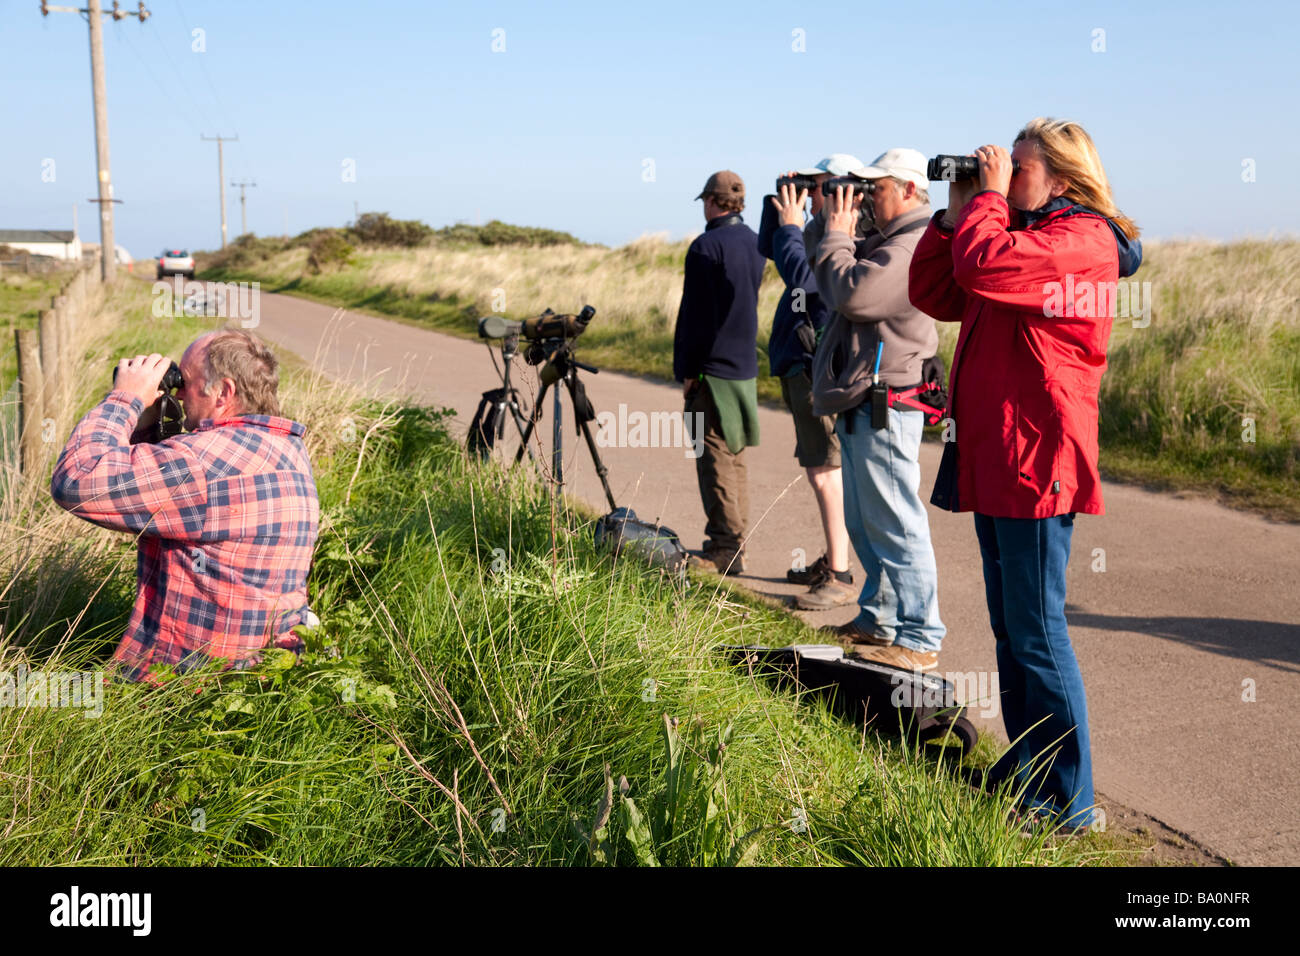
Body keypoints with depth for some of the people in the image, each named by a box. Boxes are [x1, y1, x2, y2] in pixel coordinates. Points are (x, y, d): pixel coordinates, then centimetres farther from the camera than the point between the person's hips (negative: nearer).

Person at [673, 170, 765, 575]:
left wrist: (686, 370, -9)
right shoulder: (755, 244, 11)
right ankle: (735, 543, 18)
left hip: (713, 367, -8)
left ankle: (724, 548, -4)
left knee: (715, 458, -4)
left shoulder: (706, 246, -14)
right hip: (746, 367, 8)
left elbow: (694, 313, -14)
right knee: (735, 457, 13)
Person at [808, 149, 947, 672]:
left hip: (885, 406, -11)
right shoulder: (887, 240, 19)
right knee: (866, 524, 18)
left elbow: (852, 293, -25)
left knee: (895, 525, -7)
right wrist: (837, 235, 10)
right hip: (860, 403, 11)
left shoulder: (913, 245, -16)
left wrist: (836, 235, -12)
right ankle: (878, 620, 29)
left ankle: (919, 639, 0)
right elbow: (830, 282, 20)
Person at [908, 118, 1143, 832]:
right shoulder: (1023, 234, 20)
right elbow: (933, 293, 17)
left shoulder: (1081, 238, -11)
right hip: (994, 457, 10)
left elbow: (982, 266, -28)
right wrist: (956, 212, 8)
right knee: (1010, 629, 16)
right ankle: (1025, 766, 29)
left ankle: (1067, 799, 4)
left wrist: (989, 195, -11)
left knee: (1036, 633, -5)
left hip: (1036, 460, -10)